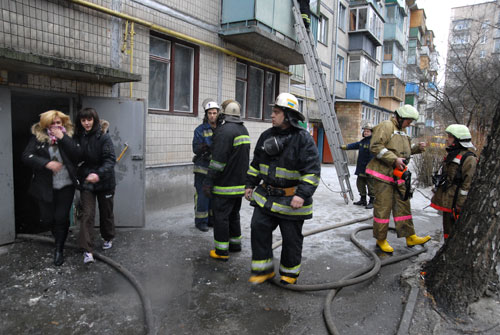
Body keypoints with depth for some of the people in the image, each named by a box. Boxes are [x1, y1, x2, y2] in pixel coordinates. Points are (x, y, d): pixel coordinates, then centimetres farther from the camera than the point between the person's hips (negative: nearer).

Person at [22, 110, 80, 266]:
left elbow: (77, 155, -14)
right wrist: (46, 163, -23)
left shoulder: (68, 136, 1)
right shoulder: (38, 137, -1)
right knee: (47, 219, 7)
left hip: (66, 186, 0)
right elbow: (26, 156, -10)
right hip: (45, 187, 1)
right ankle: (59, 235, 41)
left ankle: (59, 249, 18)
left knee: (62, 218, 1)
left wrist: (62, 138, -18)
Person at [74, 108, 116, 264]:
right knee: (87, 214, -7)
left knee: (106, 212, 14)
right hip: (86, 181, 2)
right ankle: (87, 251, -7)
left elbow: (110, 159, -21)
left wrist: (99, 174, -36)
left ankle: (108, 238, 39)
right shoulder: (78, 137, 1)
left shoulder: (103, 136, -14)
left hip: (104, 181, -2)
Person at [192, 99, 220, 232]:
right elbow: (195, 148, -10)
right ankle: (201, 221, 9)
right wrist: (202, 148, -29)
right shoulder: (200, 130, -5)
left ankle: (212, 219, 25)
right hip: (203, 168, -5)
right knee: (202, 195, -3)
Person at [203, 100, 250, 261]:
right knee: (234, 214, 20)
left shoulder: (225, 131, -17)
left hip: (225, 184, -9)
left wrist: (208, 181, -17)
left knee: (221, 217, 0)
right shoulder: (244, 130, 13)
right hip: (240, 182, 9)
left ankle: (222, 251, 7)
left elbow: (218, 160, -22)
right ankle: (235, 243, 31)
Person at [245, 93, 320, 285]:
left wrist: (302, 194, -25)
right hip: (266, 196, 6)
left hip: (291, 200, -5)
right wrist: (250, 184, 14)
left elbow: (312, 171, -17)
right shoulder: (267, 136, 6)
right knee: (259, 228, 3)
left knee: (291, 238, 8)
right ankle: (264, 269, 20)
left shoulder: (303, 139, -14)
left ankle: (290, 273, 29)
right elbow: (256, 164, 16)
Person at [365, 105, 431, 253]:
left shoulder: (402, 132, 21)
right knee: (383, 207, -2)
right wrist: (394, 159, -23)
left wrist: (417, 148, 10)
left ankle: (410, 237, 19)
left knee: (403, 205, 11)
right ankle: (381, 239, 9)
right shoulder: (386, 126, -9)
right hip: (383, 174, -9)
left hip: (398, 175, 9)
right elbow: (376, 147, -19)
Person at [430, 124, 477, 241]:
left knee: (454, 231, -4)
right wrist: (437, 193, 23)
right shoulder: (451, 155, 15)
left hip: (454, 203, -9)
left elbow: (468, 183, -19)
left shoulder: (468, 158, -14)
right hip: (446, 201, 9)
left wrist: (460, 204, -21)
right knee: (447, 227, 18)